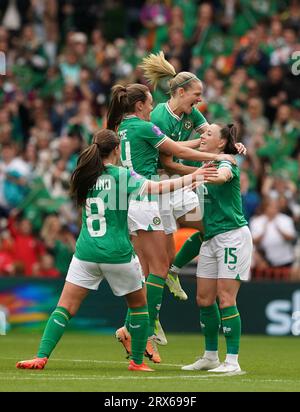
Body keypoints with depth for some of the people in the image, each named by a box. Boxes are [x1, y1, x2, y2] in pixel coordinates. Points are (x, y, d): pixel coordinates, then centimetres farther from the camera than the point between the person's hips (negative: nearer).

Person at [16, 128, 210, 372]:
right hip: (118, 253, -3)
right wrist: (193, 177, -11)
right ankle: (137, 361, 21)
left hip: (86, 251, 3)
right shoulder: (122, 175, -7)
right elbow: (157, 188, -17)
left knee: (65, 307, 3)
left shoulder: (86, 176, 6)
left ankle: (41, 357, -10)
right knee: (139, 305, 19)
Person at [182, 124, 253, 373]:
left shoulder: (227, 162, -10)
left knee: (225, 299, -11)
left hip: (233, 236, -8)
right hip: (211, 238, 8)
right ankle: (210, 357, 18)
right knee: (204, 299, 7)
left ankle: (232, 362, -8)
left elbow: (222, 176, -35)